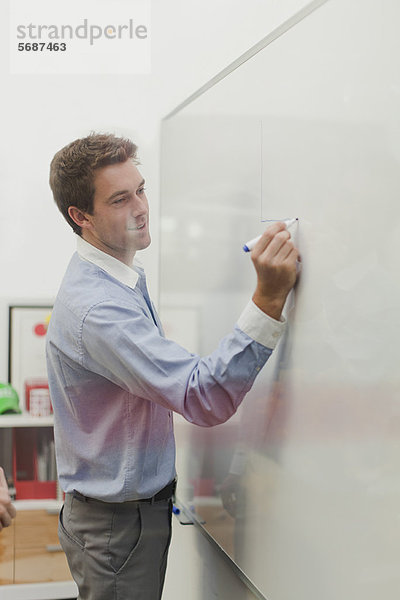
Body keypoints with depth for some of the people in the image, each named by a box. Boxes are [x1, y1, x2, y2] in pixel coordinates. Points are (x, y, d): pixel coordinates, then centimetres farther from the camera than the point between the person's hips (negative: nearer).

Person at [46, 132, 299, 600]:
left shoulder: (122, 279, 5)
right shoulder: (96, 307, -29)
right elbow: (205, 399, -35)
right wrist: (269, 298, -41)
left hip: (142, 504, 9)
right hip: (118, 524, -9)